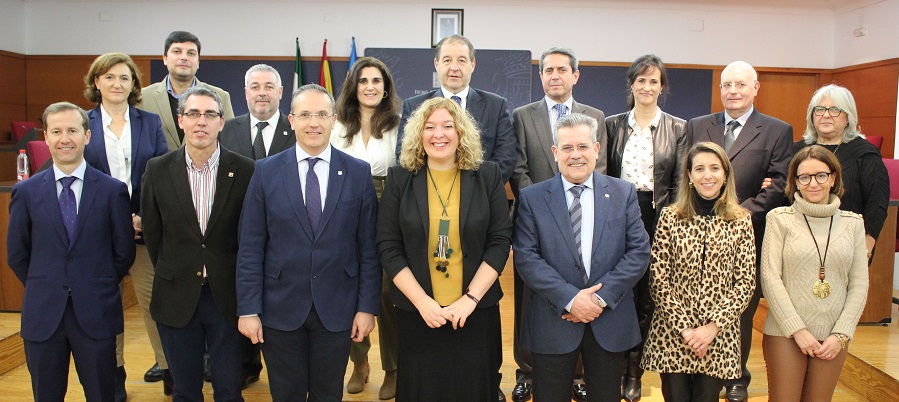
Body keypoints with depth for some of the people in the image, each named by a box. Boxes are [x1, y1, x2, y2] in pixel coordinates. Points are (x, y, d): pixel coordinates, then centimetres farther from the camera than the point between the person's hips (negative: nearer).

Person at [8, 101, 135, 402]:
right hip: (42, 316, 2)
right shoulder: (25, 192, 3)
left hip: (96, 316, -1)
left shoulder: (113, 190, -2)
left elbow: (124, 252, 2)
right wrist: (43, 288, 6)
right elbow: (16, 255, 8)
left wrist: (99, 288, 3)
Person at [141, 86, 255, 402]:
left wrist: (239, 284, 2)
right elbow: (152, 233, 7)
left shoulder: (246, 171, -6)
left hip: (227, 297, -1)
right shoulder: (158, 170, -1)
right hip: (176, 300, 2)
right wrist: (173, 277, 7)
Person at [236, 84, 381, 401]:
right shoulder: (266, 171, -2)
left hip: (337, 309, 0)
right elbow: (250, 248, -2)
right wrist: (248, 309, -5)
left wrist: (368, 306, -4)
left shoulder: (359, 173, -2)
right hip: (280, 308, 0)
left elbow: (369, 247, -1)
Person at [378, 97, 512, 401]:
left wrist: (470, 298, -12)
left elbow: (500, 241, -3)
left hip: (476, 311, 0)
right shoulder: (400, 178, -1)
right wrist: (422, 301, -12)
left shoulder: (488, 176, 0)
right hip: (416, 312, 0)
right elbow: (388, 248, -3)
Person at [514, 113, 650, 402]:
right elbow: (526, 257, -8)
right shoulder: (532, 198, -1)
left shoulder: (624, 193, 3)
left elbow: (639, 250, -2)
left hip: (610, 322, 2)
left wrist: (602, 297, -13)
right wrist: (569, 299, -17)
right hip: (553, 322, -1)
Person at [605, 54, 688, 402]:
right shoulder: (613, 125, 6)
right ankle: (617, 366, 16)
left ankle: (634, 371, 20)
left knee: (647, 294, 6)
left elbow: (679, 183, 2)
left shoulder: (678, 129, 4)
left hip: (657, 217, 0)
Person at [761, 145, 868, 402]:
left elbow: (859, 284, 6)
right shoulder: (780, 218, -3)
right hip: (785, 332, -3)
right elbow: (770, 277, -8)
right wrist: (798, 330, -10)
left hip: (833, 336, 3)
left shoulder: (852, 223, 6)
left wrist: (841, 335, -2)